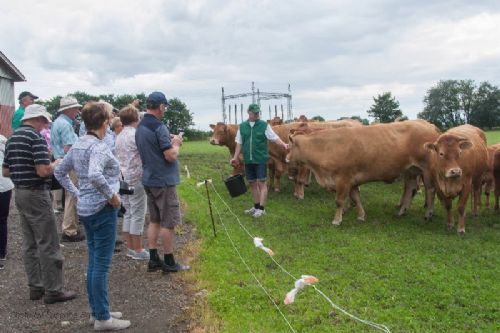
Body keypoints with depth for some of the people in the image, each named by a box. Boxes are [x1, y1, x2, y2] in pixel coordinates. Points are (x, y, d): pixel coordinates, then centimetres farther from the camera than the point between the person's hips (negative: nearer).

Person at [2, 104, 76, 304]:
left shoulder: (12, 138, 12)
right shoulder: (36, 138, -15)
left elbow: (5, 171, 15)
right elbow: (43, 171, -23)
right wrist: (56, 164, -5)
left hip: (20, 193, 9)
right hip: (36, 194, -9)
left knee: (30, 244, 13)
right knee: (48, 244, -3)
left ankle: (35, 287, 19)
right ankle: (53, 290, 2)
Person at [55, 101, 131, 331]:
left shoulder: (78, 145, 9)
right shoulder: (99, 146, -17)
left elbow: (60, 172, 18)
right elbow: (95, 175, -35)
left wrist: (77, 194, 17)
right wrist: (112, 195, -22)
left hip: (85, 208, 9)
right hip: (102, 209, -9)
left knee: (94, 261, 16)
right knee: (102, 264, -2)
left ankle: (97, 311, 26)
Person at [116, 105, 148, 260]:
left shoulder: (119, 137, 12)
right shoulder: (135, 135, -14)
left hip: (123, 179, 8)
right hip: (136, 179, -8)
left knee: (128, 213, 12)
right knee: (138, 214, -2)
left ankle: (130, 247, 18)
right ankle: (137, 250, 2)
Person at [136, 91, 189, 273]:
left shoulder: (140, 127, 9)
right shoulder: (159, 128, -19)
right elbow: (171, 156, -21)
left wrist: (168, 140, 13)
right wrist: (176, 144, -3)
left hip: (149, 180, 9)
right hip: (163, 181, -9)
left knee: (154, 220, 14)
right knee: (168, 223, 1)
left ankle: (153, 260, 17)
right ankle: (169, 262, 9)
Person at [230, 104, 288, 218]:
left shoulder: (264, 125, -3)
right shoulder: (242, 126, 6)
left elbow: (275, 137, -8)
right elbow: (239, 143, 11)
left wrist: (284, 144, -24)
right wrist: (235, 157, 7)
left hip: (261, 160, -4)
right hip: (248, 160, 4)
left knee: (261, 183, -4)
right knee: (253, 183, 11)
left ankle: (261, 208, 0)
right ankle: (256, 206, 22)